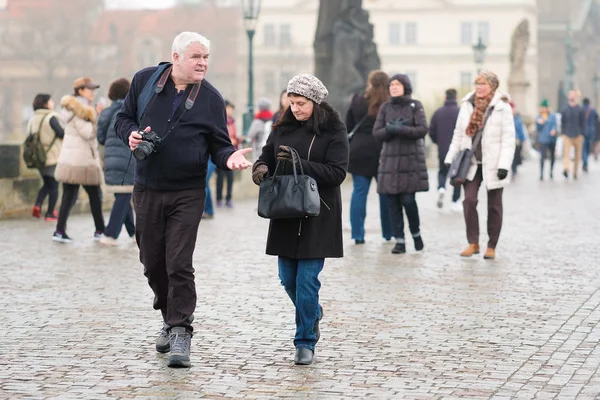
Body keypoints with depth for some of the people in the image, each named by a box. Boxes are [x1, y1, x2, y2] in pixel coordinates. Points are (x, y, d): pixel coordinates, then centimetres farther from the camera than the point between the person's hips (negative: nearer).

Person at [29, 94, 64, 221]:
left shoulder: (33, 119, 7)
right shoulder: (51, 117, -15)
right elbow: (61, 133, -19)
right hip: (54, 158, -6)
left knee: (47, 184, 21)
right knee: (54, 186, 5)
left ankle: (38, 205, 0)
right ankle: (50, 213, 6)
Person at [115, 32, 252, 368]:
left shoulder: (211, 98, -2)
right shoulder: (145, 81, 1)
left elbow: (219, 144, 3)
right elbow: (124, 117, 13)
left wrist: (230, 157, -20)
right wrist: (131, 134, -9)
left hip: (187, 193, -2)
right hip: (147, 190, 3)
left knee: (179, 265, -10)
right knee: (153, 263, 11)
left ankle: (180, 332, -4)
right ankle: (170, 318, 32)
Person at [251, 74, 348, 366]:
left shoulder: (334, 131, -6)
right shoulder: (283, 128, 7)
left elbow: (337, 173, -13)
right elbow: (266, 156, 14)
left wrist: (299, 163, -24)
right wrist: (261, 168, -10)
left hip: (318, 218, -5)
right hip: (285, 215, 5)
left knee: (307, 279, -7)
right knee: (288, 278, 10)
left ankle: (305, 342, 4)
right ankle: (313, 313, 40)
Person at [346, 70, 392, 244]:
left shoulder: (357, 100, 2)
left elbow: (348, 126, 7)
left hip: (359, 151, 2)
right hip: (381, 153, -2)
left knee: (359, 192, 4)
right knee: (386, 193, 10)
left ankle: (358, 234, 0)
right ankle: (388, 233, 17)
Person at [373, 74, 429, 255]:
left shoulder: (415, 106, 2)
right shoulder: (385, 107, 9)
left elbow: (423, 129, -9)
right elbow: (377, 133, 4)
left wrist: (400, 129, -18)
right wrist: (390, 129, -16)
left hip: (411, 158, -3)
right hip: (390, 158, 3)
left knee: (408, 200, -9)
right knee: (393, 202, -2)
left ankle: (416, 233, 15)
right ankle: (399, 240, 4)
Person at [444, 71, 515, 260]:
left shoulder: (502, 108, -6)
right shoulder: (467, 105, 7)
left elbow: (509, 139, -8)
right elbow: (458, 135, 13)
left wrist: (504, 165, -15)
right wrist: (450, 159, 10)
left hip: (492, 164, -3)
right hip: (471, 163, 3)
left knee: (494, 206, 5)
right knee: (469, 200, -11)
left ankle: (491, 247, 14)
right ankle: (473, 243, -3)